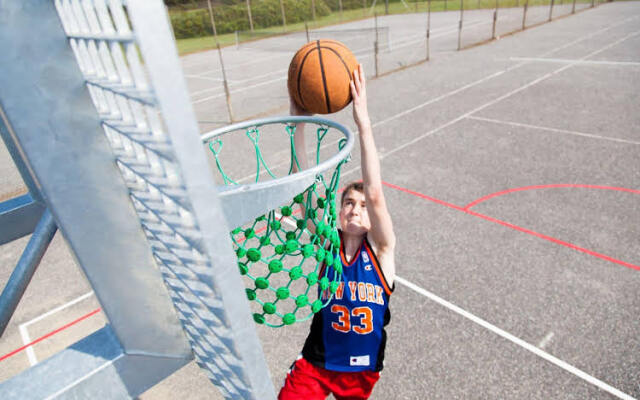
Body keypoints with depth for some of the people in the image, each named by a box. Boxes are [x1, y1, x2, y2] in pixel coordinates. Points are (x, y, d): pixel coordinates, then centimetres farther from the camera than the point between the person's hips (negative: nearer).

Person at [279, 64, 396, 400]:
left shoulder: (380, 248, -17)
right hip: (316, 362, 0)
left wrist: (363, 121, -42)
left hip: (362, 369, 0)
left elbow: (374, 194, -35)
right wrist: (298, 121, -34)